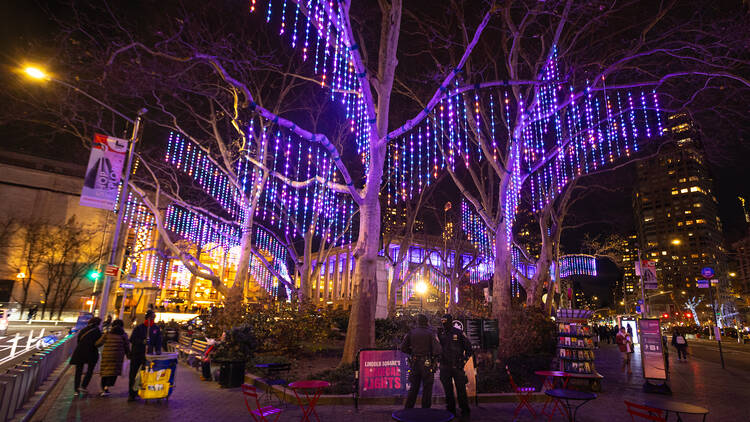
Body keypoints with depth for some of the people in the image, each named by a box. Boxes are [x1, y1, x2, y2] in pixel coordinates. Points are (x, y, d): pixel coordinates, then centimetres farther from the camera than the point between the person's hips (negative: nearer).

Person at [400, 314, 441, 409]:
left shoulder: (411, 332, 3)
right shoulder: (431, 333, -8)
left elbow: (403, 348, 4)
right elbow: (437, 350, -15)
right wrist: (432, 355, 5)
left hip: (414, 363, 4)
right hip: (427, 364, -4)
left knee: (413, 388, 15)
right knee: (427, 389, 8)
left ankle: (407, 410, 19)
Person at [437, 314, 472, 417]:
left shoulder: (459, 333, -2)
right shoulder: (440, 333, 4)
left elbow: (468, 346, 5)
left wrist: (464, 360, 1)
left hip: (457, 366, -2)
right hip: (445, 366, 2)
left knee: (461, 388, 0)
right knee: (448, 389, 8)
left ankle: (465, 409, 13)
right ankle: (451, 409, 19)